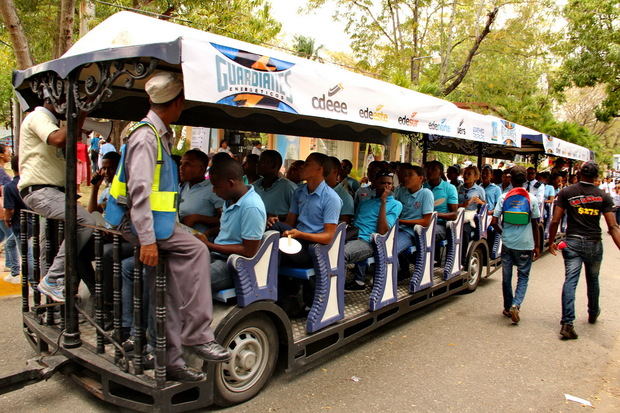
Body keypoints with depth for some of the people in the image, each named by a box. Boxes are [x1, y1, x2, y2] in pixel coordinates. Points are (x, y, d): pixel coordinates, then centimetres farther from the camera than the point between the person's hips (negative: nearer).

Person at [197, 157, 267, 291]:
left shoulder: (251, 207, -20)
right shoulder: (230, 200, 9)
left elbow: (249, 252, -19)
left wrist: (210, 245, -14)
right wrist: (204, 236, 9)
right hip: (217, 256, 9)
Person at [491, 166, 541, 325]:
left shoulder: (503, 197, -4)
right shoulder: (532, 199, -5)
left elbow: (494, 222, -6)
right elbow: (535, 225, -1)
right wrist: (537, 246, 8)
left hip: (507, 243, 1)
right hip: (525, 245, -1)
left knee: (506, 277, 13)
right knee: (523, 277, 10)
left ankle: (508, 308, 23)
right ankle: (515, 305, -8)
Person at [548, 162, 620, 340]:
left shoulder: (565, 193, -3)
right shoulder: (603, 196, 0)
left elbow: (555, 221, -5)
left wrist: (551, 242, 5)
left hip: (572, 242, -1)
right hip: (594, 244, 2)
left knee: (570, 280, -5)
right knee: (593, 280, 20)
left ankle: (567, 323, -15)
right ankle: (593, 314, 42)